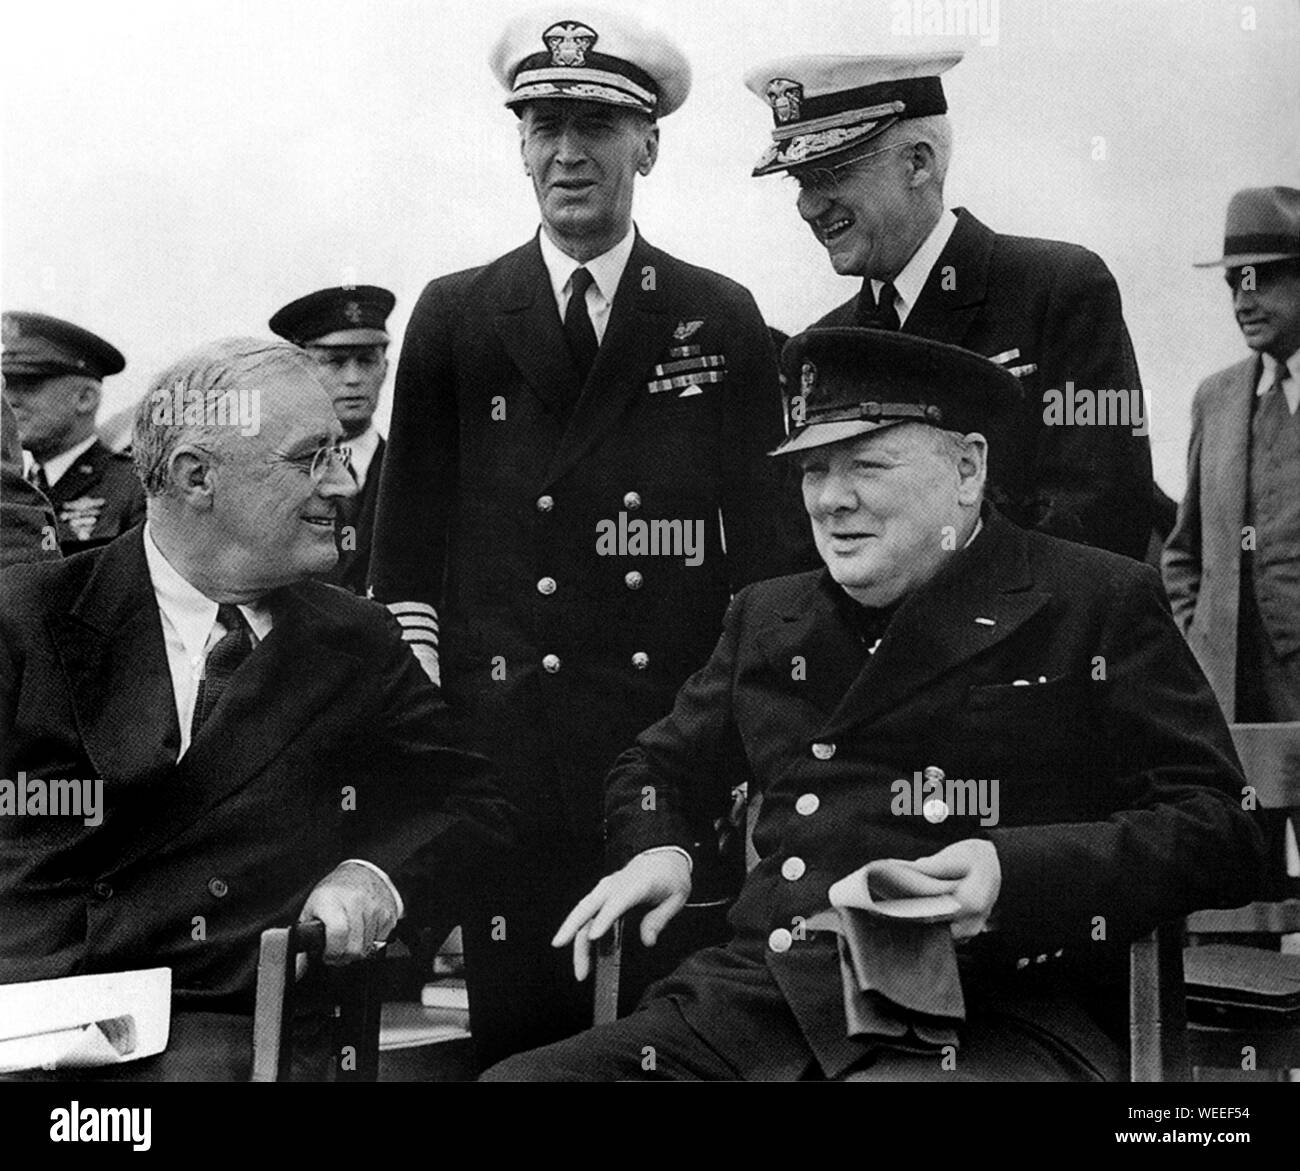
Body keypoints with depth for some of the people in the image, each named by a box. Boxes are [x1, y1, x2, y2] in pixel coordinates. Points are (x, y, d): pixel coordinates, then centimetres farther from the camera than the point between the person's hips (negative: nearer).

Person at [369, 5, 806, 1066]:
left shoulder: (722, 320, 8)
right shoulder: (454, 319, 8)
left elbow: (767, 538, 8)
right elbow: (408, 548, 8)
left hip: (682, 726, 0)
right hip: (503, 731, 0)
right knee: (519, 1021, 1)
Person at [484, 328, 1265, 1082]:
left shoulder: (1099, 607, 5)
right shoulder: (767, 618, 21)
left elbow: (1226, 834, -2)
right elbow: (664, 763, 35)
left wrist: (1015, 870, -17)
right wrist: (657, 851, 11)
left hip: (993, 1023, -5)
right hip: (757, 997, 6)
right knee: (518, 1078, -14)